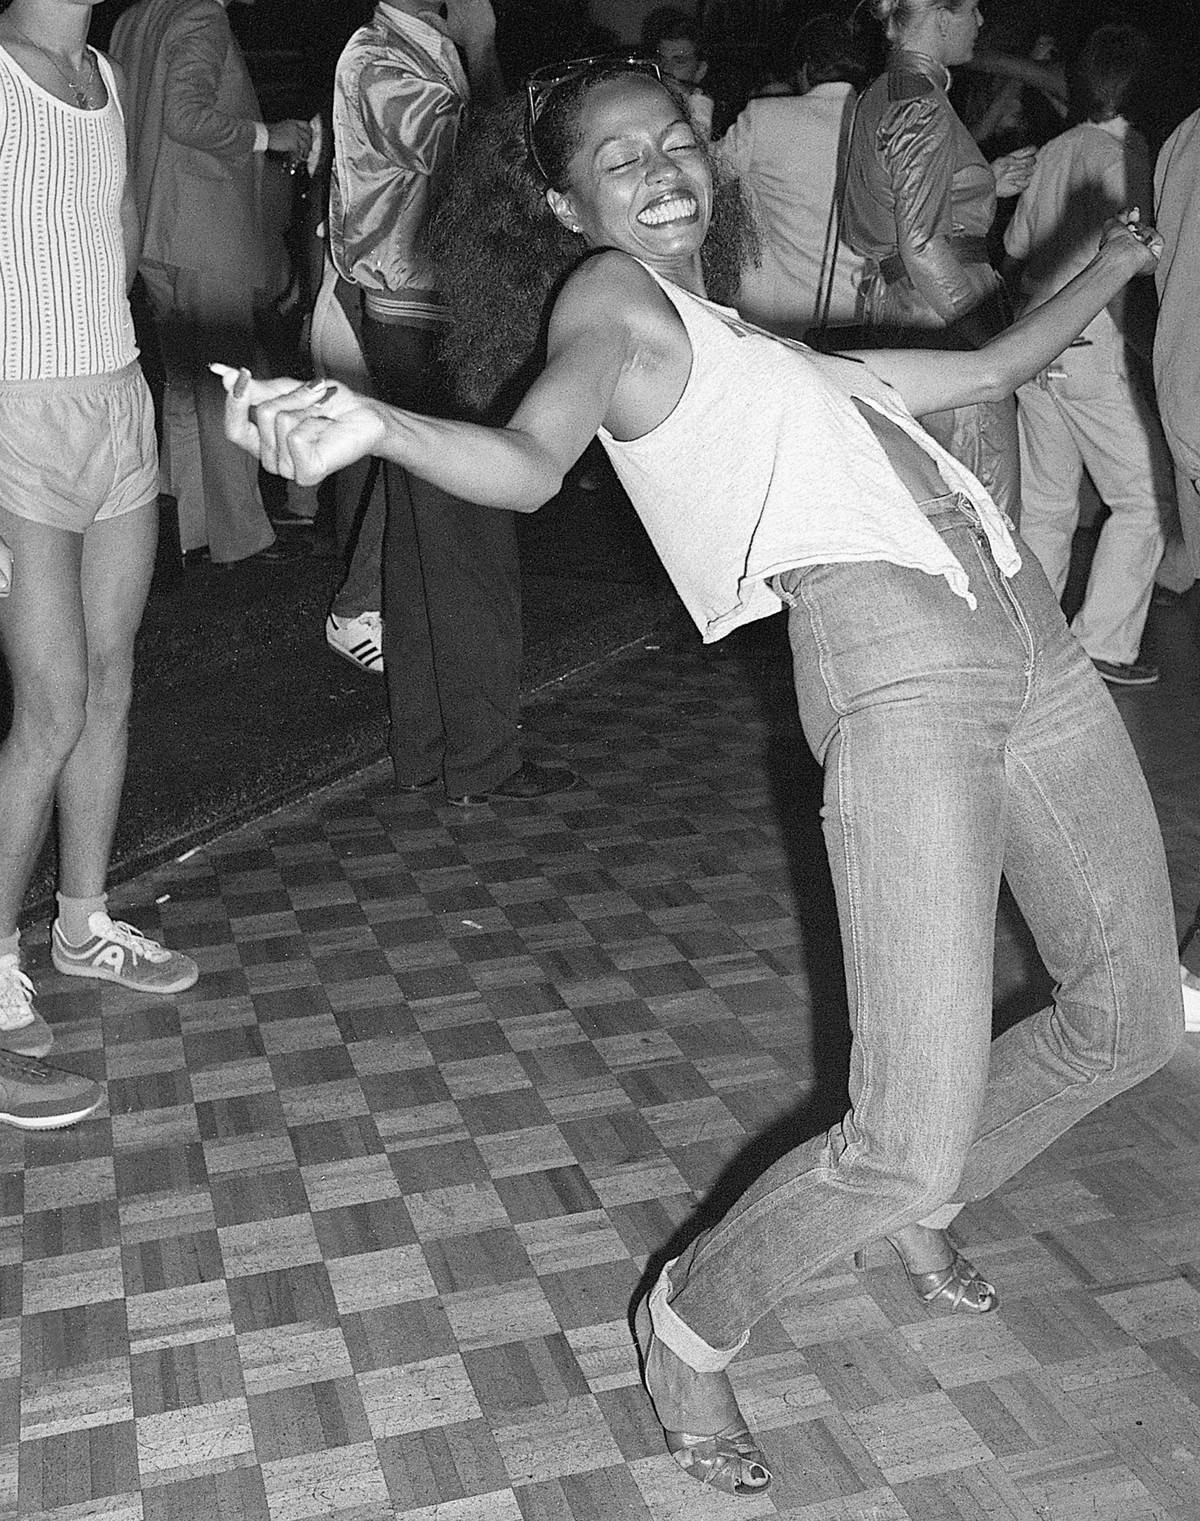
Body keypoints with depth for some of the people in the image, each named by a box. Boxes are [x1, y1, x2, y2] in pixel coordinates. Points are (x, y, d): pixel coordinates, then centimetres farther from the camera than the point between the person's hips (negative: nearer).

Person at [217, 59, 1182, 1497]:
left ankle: (919, 1202, 42)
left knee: (1131, 1019, 17)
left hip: (1025, 628, 9)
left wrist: (1111, 266, 46)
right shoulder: (612, 293, 7)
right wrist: (373, 424, -34)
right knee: (912, 1144, -14)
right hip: (889, 660, -9)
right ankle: (692, 1323, 15)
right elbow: (532, 460, -15)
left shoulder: (752, 339, 28)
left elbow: (986, 369, 38)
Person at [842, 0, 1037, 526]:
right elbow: (923, 246, -21)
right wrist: (1001, 349, -17)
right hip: (946, 324, -10)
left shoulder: (879, 97, 15)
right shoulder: (923, 107, -14)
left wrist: (986, 184, 20)